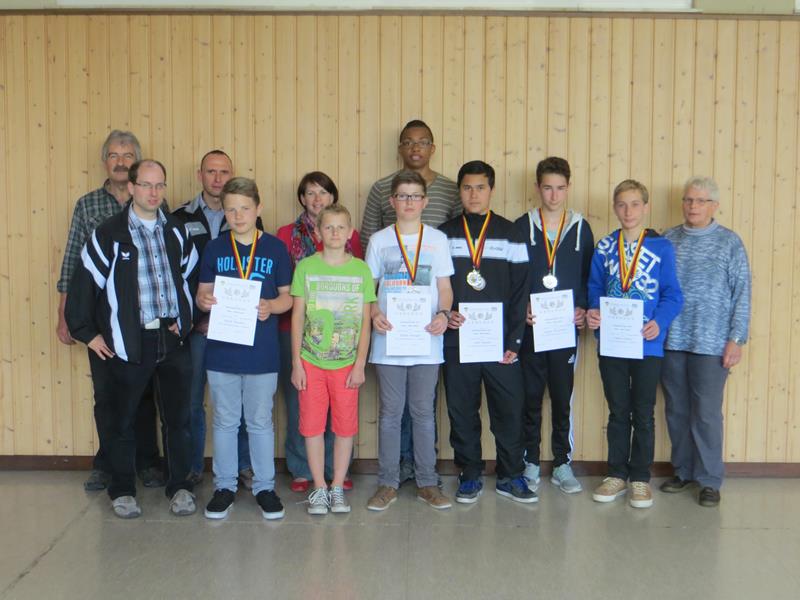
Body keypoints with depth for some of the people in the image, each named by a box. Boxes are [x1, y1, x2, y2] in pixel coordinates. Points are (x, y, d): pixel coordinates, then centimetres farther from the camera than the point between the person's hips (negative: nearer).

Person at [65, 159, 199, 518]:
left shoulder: (176, 231, 7)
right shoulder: (109, 235, -5)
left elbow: (191, 276, 19)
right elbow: (83, 284, -3)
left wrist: (188, 319, 12)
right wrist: (86, 332, -2)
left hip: (172, 339, 3)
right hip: (129, 341, -3)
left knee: (177, 417, 8)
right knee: (122, 420, 8)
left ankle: (179, 487, 22)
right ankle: (122, 491, 24)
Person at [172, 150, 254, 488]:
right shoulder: (180, 218, 5)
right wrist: (193, 318, -4)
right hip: (195, 325, 0)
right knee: (191, 399, 6)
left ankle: (245, 466, 19)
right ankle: (192, 469, 20)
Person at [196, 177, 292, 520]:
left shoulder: (275, 248, 0)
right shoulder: (214, 249, 5)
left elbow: (287, 297, 3)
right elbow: (202, 293, 8)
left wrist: (271, 306, -17)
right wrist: (204, 301, -15)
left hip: (262, 352, -1)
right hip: (222, 350, 2)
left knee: (260, 422, 9)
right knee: (225, 421, 11)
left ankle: (264, 486, 22)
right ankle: (225, 486, 25)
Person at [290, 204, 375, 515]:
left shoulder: (361, 269, 1)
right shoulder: (306, 267, 0)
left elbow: (365, 321, 2)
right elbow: (297, 317, 1)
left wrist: (360, 364, -3)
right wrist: (296, 362, -2)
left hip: (346, 363, 0)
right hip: (311, 361, 0)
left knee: (345, 426, 6)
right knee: (312, 424, 5)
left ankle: (338, 487, 21)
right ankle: (319, 489, 19)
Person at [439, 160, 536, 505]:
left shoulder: (509, 234, 5)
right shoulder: (444, 234, 8)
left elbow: (520, 291, 2)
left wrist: (514, 341, -4)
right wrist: (444, 315, -9)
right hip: (457, 339, 1)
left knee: (509, 408, 1)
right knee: (461, 409, 5)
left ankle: (511, 476, 16)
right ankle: (469, 476, 18)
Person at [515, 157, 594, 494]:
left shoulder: (581, 228, 7)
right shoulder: (521, 227, 3)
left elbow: (589, 276, 9)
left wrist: (583, 308, -5)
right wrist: (520, 308, -10)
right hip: (530, 327, 0)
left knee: (563, 398, 5)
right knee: (530, 397, 6)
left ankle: (562, 465, 16)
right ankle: (530, 463, 17)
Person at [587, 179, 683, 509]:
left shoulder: (661, 247, -4)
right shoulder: (605, 247, 4)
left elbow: (672, 294, -5)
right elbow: (595, 288, 10)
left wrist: (659, 323, -21)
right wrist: (593, 312, -10)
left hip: (647, 343, -2)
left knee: (643, 414, 9)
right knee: (618, 412, 13)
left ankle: (640, 479, 21)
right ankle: (617, 475, 25)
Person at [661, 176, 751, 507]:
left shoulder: (729, 242, 0)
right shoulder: (668, 239, 7)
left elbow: (742, 294, -1)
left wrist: (736, 339, -6)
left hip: (711, 343, -3)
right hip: (671, 340, 3)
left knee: (707, 414, -1)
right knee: (677, 411, 12)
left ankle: (710, 480, 12)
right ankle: (683, 471, 26)